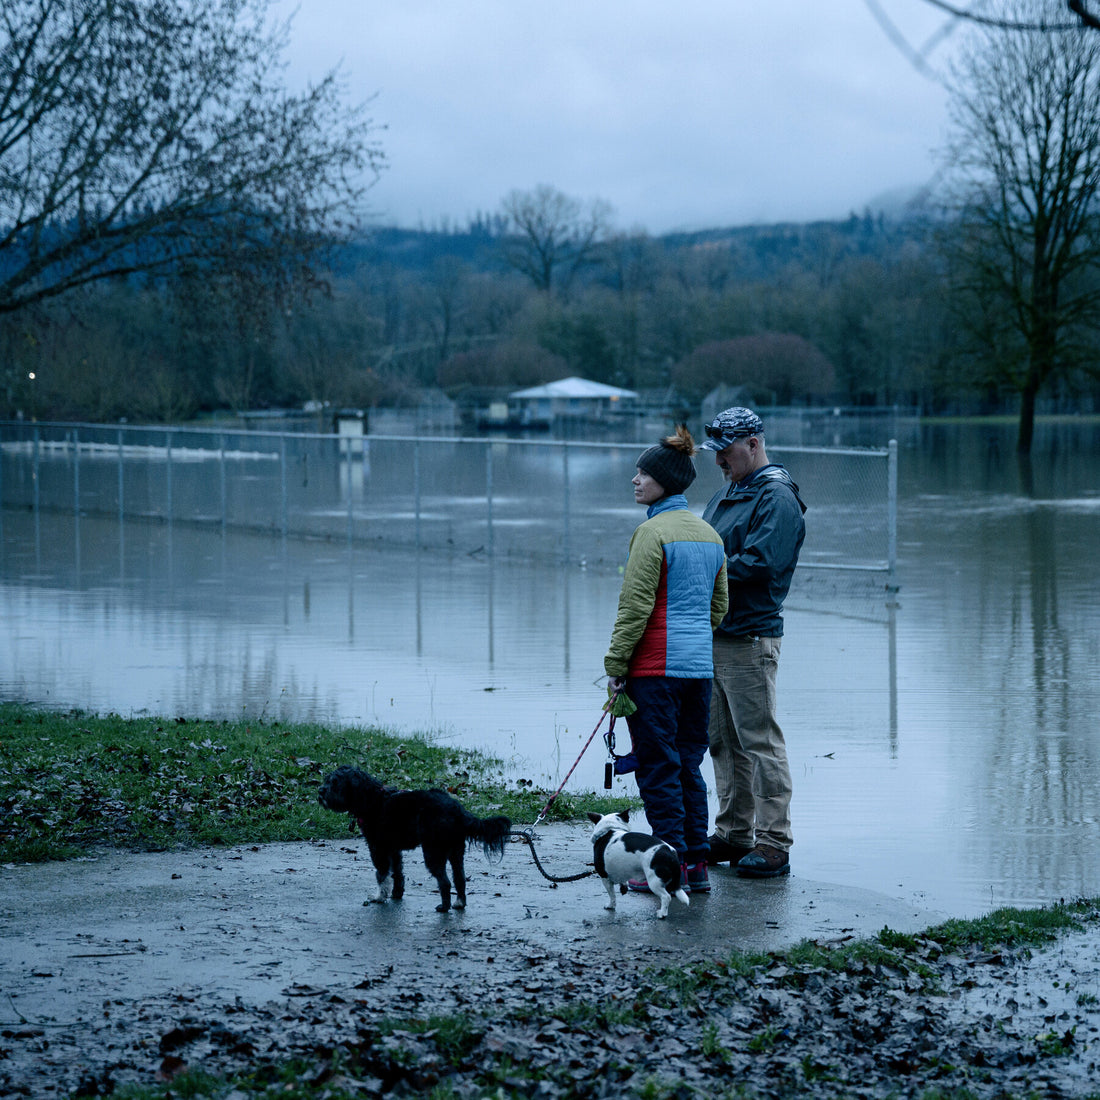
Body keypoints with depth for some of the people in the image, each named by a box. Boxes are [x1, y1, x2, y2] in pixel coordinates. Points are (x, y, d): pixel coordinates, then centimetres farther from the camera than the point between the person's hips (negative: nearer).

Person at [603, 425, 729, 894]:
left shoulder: (653, 532, -12)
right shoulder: (709, 534, 13)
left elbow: (636, 605, -15)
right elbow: (719, 605, 20)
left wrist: (616, 664, -10)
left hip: (656, 664, -8)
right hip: (700, 664, 8)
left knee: (658, 767, -2)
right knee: (688, 764, 13)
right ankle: (697, 864, 13)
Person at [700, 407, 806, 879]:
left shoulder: (777, 498, -11)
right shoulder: (726, 494, 19)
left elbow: (759, 562, -22)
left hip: (749, 638, -9)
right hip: (712, 634, 9)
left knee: (759, 740, -7)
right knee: (723, 741, 13)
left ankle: (773, 844, -4)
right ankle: (733, 834, 22)